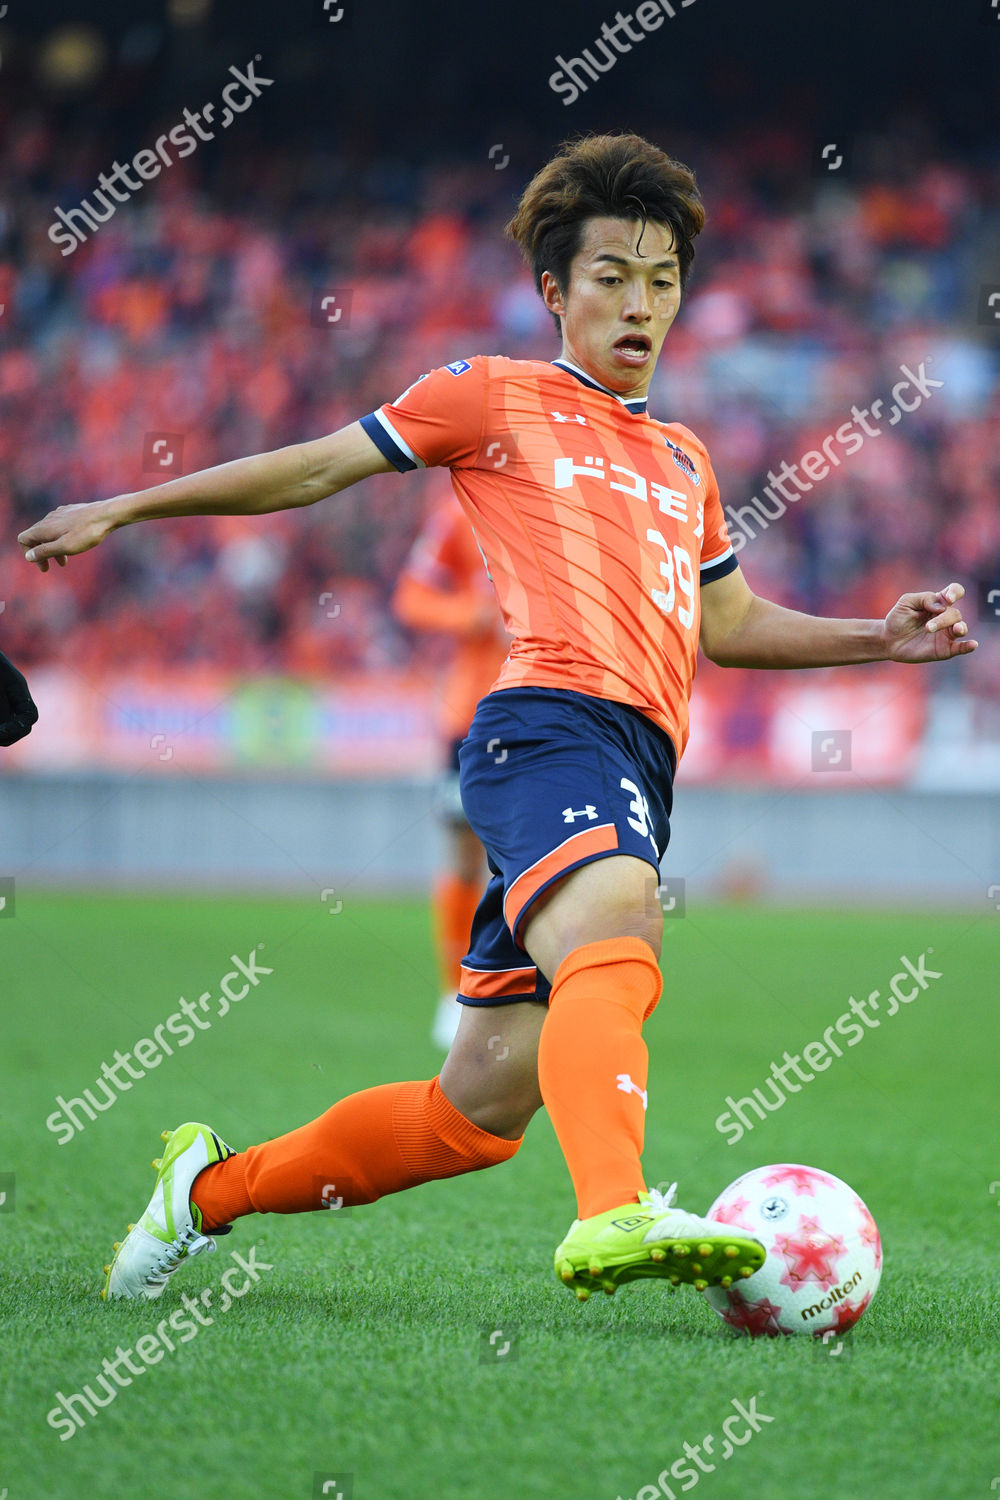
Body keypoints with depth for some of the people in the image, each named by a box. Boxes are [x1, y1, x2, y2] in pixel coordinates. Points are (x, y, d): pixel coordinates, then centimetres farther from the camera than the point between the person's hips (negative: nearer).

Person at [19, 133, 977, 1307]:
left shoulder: (685, 464, 29)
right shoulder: (497, 399, 12)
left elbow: (727, 625, 39)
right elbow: (316, 469, 16)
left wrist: (879, 639, 27)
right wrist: (122, 509, 16)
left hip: (640, 770, 6)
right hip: (552, 721, -6)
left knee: (481, 1104, 2)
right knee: (613, 947, -37)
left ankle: (212, 1187, 20)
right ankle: (614, 1217, -61)